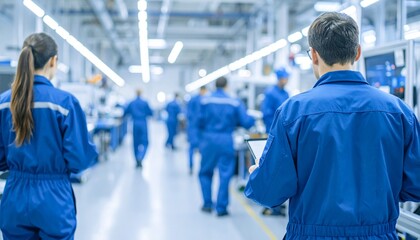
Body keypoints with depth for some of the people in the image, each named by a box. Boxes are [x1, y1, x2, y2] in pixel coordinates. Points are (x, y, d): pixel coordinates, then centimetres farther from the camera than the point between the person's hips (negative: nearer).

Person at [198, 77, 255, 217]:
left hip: (209, 140, 1)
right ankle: (221, 208, 8)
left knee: (205, 172, 17)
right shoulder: (235, 102, -2)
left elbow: (200, 122, -4)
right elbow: (246, 123, -4)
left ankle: (207, 204, 16)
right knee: (225, 175, 6)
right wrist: (253, 119, 18)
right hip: (226, 141, 0)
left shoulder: (205, 101, -2)